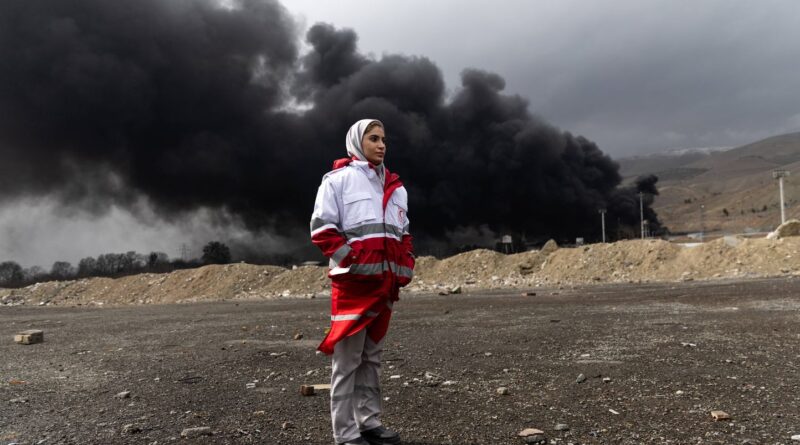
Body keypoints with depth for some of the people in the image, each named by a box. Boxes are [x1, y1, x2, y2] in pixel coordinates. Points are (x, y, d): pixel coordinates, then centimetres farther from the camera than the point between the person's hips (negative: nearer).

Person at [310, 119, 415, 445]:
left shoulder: (395, 186, 19)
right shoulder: (338, 179, -2)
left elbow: (403, 233, 24)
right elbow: (322, 229, -8)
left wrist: (405, 268, 10)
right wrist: (351, 260, -15)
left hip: (385, 283, 7)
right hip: (353, 282, -7)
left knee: (372, 356, 13)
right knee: (347, 358, -3)